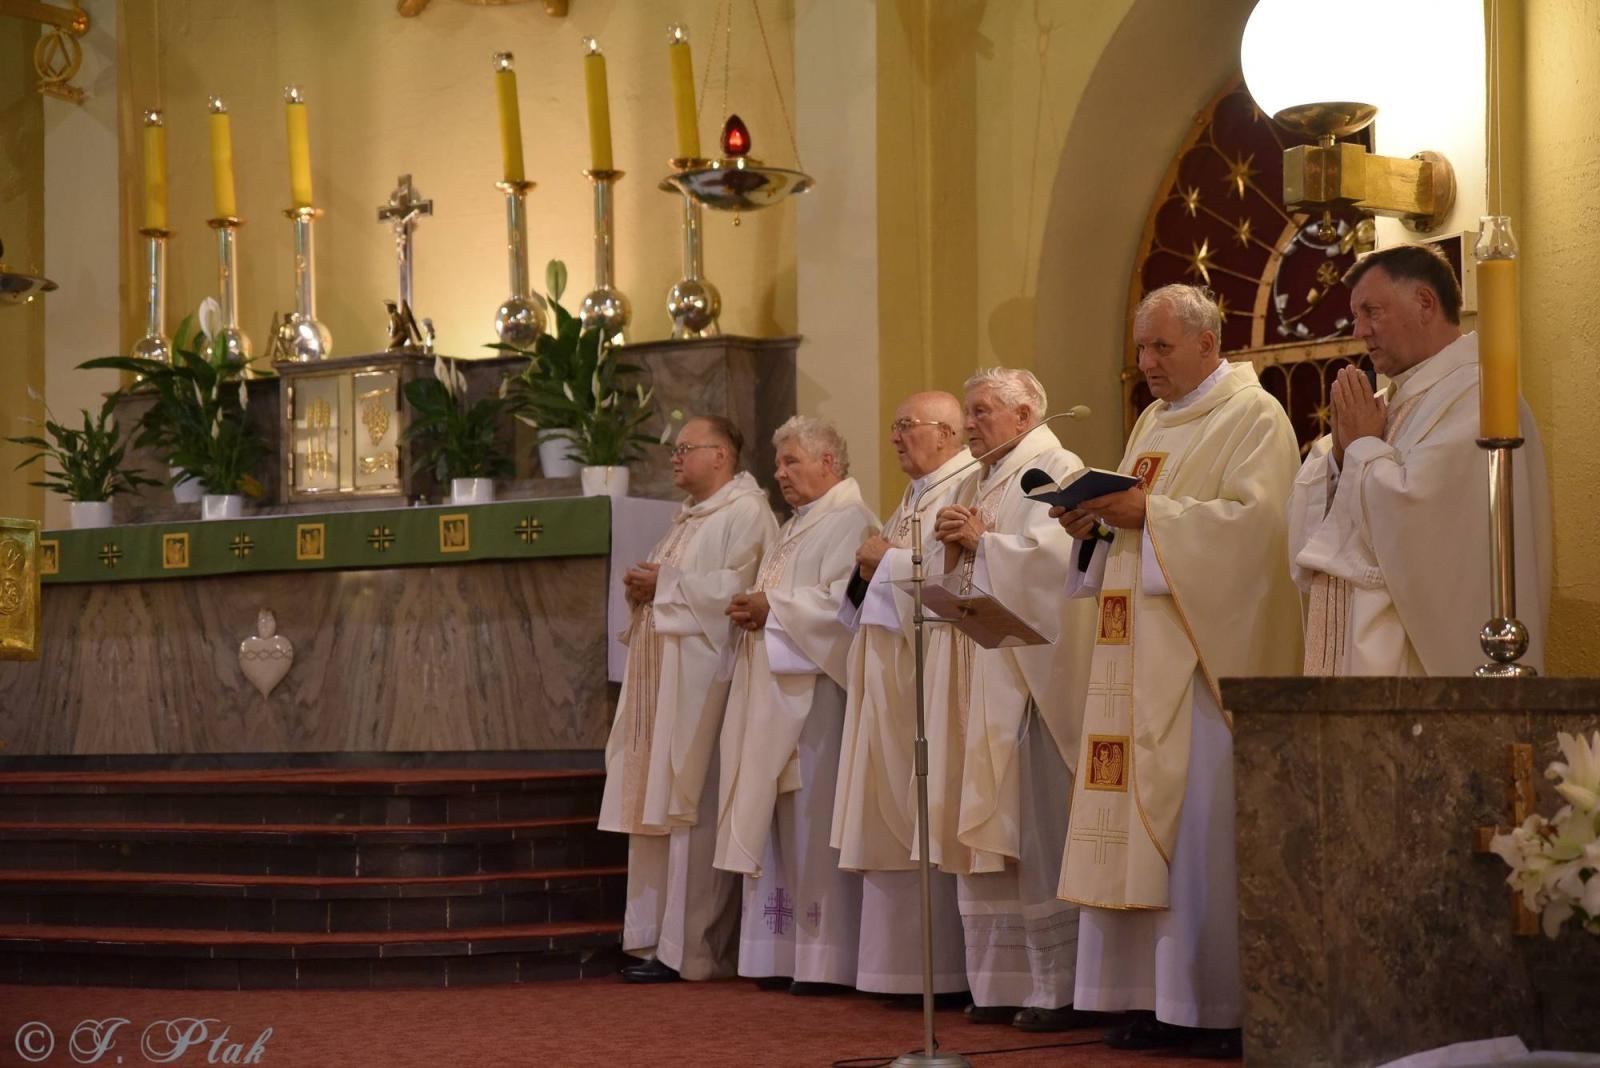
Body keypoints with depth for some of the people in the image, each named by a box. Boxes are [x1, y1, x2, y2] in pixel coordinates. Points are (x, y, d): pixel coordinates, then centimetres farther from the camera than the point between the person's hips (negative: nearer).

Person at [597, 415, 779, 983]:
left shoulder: (745, 514, -7)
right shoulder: (689, 516, 22)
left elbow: (736, 587, -19)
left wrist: (664, 584, -11)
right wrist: (644, 586, 4)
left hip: (702, 678, -9)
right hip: (664, 679, 10)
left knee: (691, 813, -9)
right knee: (657, 808, 8)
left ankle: (691, 950, -6)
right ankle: (656, 936, 11)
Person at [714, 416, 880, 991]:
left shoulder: (850, 523, -7)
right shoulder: (794, 527, 23)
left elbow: (842, 601, -18)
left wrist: (773, 609, -12)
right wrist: (753, 609, 4)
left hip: (816, 690, -9)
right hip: (776, 693, 9)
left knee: (816, 821, -9)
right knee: (781, 822, 7)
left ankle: (827, 958, -5)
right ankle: (785, 951, 10)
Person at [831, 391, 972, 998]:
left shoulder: (963, 491, -10)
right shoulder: (917, 496, 22)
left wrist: (888, 559, -9)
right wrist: (872, 567, 4)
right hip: (890, 673, 10)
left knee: (923, 816, -8)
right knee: (894, 814, 8)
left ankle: (939, 967, -4)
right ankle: (902, 958, 11)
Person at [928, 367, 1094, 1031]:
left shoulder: (1056, 472, -5)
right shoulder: (976, 482, 20)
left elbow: (1052, 554, -18)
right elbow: (952, 576, 22)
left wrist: (981, 540, -7)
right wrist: (951, 545, 2)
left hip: (1025, 672, -8)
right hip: (976, 672, 8)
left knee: (1035, 825, -8)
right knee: (986, 824, 6)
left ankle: (1057, 988, -3)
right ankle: (1001, 983, 10)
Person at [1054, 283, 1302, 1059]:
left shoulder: (1254, 417, -4)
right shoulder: (1153, 424, 21)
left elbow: (1253, 520, -16)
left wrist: (1147, 513, -20)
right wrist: (1094, 522, 1)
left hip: (1209, 653, -8)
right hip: (1144, 659, 8)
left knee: (1204, 818, -9)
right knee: (1145, 816, 4)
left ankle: (1227, 1003, -4)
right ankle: (1158, 997, 7)